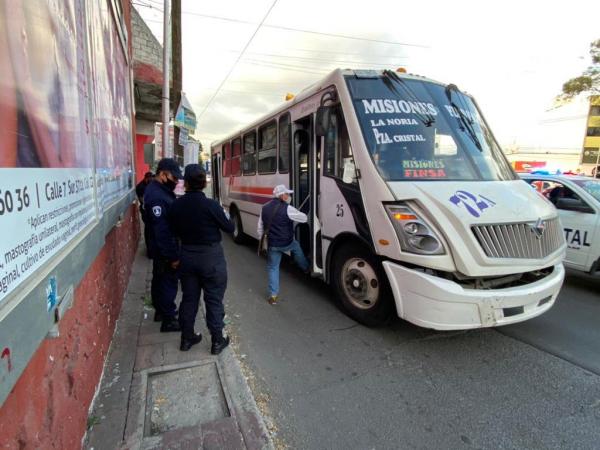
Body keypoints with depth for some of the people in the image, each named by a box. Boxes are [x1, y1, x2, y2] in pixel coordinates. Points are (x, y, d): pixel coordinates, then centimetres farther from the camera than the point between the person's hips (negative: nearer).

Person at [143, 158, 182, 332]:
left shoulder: (160, 190, 8)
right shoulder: (156, 196, -25)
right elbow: (162, 231, -27)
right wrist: (173, 256, -23)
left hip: (161, 249, 10)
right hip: (164, 250, -10)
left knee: (160, 280, 21)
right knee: (168, 282, 1)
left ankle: (161, 311, 38)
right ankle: (168, 320, 14)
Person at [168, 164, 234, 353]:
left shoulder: (176, 205, -5)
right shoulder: (210, 205, -18)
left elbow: (174, 231, 5)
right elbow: (229, 228, -9)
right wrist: (226, 217, 10)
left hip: (187, 255, 4)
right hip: (211, 256, -4)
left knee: (189, 298, 17)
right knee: (214, 300, 7)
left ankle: (187, 338, 30)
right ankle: (217, 341, 17)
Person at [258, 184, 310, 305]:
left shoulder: (264, 208, 3)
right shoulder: (287, 208, -16)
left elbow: (260, 228, 8)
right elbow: (304, 218, -8)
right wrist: (298, 214, 15)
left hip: (272, 245, 3)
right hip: (287, 243, -3)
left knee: (272, 268, 14)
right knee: (296, 247, 30)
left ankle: (273, 295, 13)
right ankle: (306, 268, 48)